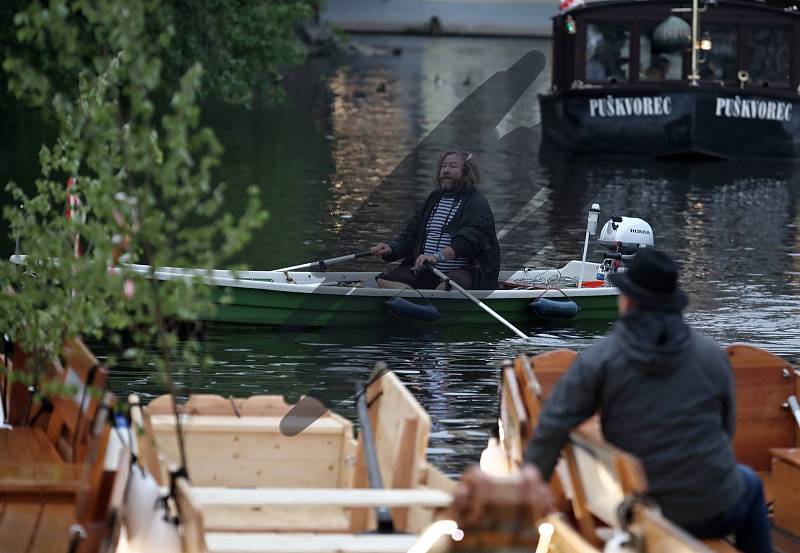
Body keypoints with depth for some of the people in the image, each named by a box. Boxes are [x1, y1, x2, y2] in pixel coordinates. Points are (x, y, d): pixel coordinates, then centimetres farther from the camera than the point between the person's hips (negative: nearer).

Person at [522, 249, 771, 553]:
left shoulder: (599, 360, -10)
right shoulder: (712, 354, -5)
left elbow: (551, 430, -12)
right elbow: (726, 428, 6)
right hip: (713, 514, -1)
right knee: (750, 483, 35)